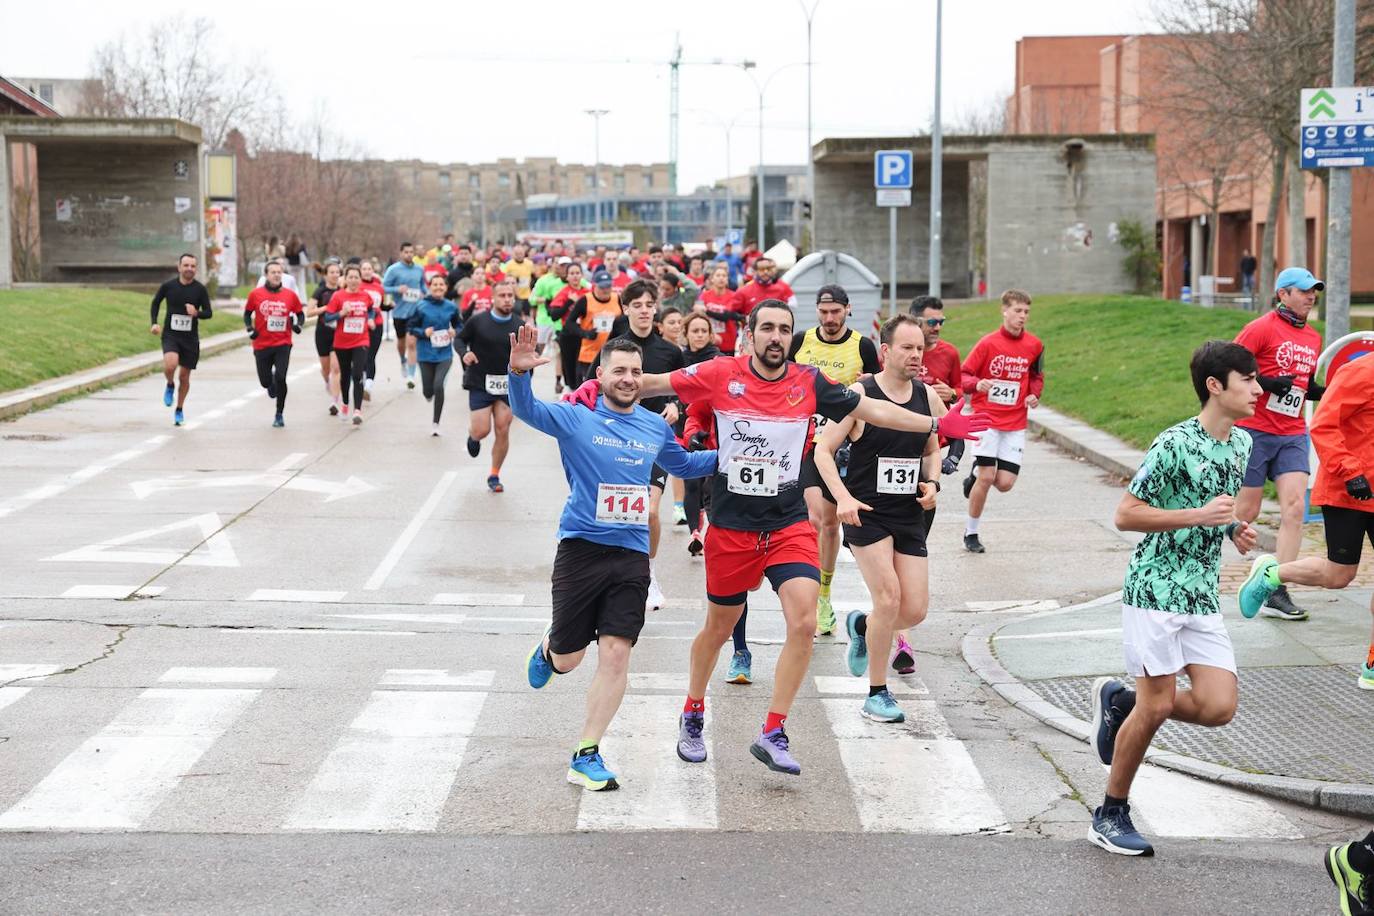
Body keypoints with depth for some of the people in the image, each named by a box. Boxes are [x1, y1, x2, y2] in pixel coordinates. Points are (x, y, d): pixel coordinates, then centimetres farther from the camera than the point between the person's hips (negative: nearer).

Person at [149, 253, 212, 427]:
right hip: (170, 334, -1)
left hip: (190, 338, 1)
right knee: (170, 364, -29)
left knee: (184, 376, 8)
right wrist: (154, 323, 0)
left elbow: (209, 313, 0)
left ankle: (179, 410, 29)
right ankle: (169, 386, 5)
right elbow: (156, 303, 12)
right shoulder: (168, 286, -4)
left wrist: (197, 313, -22)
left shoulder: (200, 289, -4)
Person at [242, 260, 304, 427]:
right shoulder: (255, 294, -1)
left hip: (283, 344, -1)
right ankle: (271, 384, 48)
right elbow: (247, 313, 12)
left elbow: (300, 313, 12)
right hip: (261, 344, 1)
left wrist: (298, 325, -7)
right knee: (265, 382, 6)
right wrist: (249, 328, -4)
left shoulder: (290, 295, 0)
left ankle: (279, 414, 3)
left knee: (280, 378, -16)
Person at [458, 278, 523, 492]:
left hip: (507, 385, 2)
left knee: (503, 432, 0)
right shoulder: (478, 321, -7)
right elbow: (460, 339, 6)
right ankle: (473, 436, 33)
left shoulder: (519, 326, -2)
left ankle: (494, 476, 17)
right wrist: (464, 353, -14)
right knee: (481, 430, -6)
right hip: (480, 384, -2)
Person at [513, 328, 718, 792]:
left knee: (615, 654, -7)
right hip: (581, 549, -3)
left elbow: (683, 465, 31)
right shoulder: (575, 418, -2)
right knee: (568, 658, 6)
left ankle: (586, 757, 3)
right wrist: (519, 372, -39)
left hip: (632, 556, 3)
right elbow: (526, 410, -19)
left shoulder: (656, 428, 11)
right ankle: (546, 649, 45)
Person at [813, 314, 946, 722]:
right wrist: (843, 498, -19)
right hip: (866, 513, -5)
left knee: (915, 610, 0)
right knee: (889, 599, -15)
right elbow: (823, 449, -7)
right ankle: (877, 694, 0)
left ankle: (861, 626, 34)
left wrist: (932, 483, 0)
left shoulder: (928, 397, 5)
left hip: (910, 516, 5)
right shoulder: (859, 394, -10)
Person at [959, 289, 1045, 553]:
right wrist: (977, 384, -27)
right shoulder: (988, 343, -8)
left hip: (1015, 423, 3)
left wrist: (1034, 394, 1)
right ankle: (971, 533, 10)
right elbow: (963, 375, -6)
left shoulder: (1034, 345, 3)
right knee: (987, 478, -9)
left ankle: (975, 476, 30)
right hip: (986, 418, -3)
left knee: (1005, 483, -5)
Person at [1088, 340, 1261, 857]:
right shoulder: (1175, 444, -15)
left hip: (1202, 596, 7)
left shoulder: (1242, 443, 9)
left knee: (1218, 707, -3)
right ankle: (1111, 814, 13)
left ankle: (1118, 701, 22)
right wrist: (1199, 516, -20)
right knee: (1157, 707, -4)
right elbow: (1126, 514, -14)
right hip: (1155, 588, -7)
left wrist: (1233, 528, 5)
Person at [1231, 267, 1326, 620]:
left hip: (1293, 435, 6)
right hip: (1255, 430, -6)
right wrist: (1267, 383, -22)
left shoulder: (1313, 338, 14)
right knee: (1246, 511, -1)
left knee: (1294, 507, -8)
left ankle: (1276, 593, -6)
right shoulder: (1262, 328, -8)